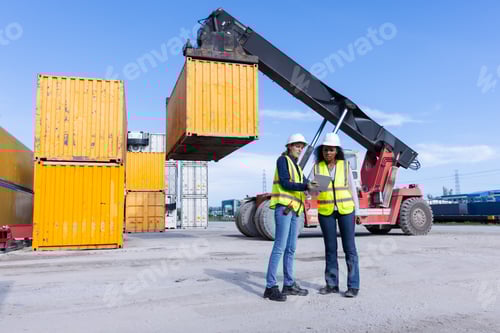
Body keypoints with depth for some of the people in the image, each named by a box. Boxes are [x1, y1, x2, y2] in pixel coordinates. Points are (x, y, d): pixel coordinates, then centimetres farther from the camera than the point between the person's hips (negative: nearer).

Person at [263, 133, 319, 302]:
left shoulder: (297, 166, 24)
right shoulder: (283, 160, -1)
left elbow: (304, 182, 11)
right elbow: (284, 182, -13)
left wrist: (313, 185, -10)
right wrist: (306, 186, -22)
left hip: (293, 209, 9)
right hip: (283, 207, -9)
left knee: (290, 248, 10)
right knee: (280, 247, -13)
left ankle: (289, 284, 17)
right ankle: (271, 287, -12)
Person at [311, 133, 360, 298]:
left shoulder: (345, 165, 0)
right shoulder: (317, 167, 1)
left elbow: (351, 188, 4)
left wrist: (355, 210, 1)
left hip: (345, 210, -1)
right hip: (326, 211, 2)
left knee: (349, 248, -1)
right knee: (330, 248, 7)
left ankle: (353, 286, 5)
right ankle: (332, 284, 16)